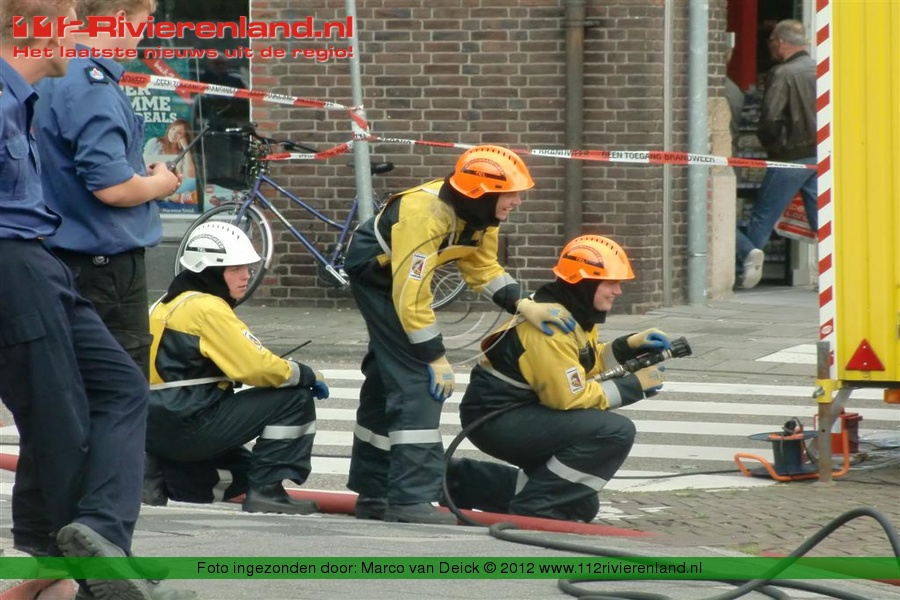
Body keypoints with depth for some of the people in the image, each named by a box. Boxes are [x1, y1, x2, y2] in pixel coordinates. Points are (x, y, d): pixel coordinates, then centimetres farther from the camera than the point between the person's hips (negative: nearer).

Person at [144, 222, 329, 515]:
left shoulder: (170, 304, 17)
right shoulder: (207, 308, -12)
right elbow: (257, 367, -17)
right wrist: (308, 376, -1)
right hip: (187, 427, -10)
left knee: (242, 471, 29)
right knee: (295, 400, -5)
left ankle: (163, 483, 13)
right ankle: (266, 491, -5)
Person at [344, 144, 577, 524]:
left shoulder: (480, 215, -10)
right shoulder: (425, 215, -35)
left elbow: (483, 269, 2)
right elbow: (410, 295, -33)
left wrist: (524, 305, -14)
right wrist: (436, 359, -27)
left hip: (403, 275, 9)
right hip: (375, 272, -9)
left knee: (385, 380, 17)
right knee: (415, 379, -18)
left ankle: (373, 493, 28)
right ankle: (410, 500, -20)